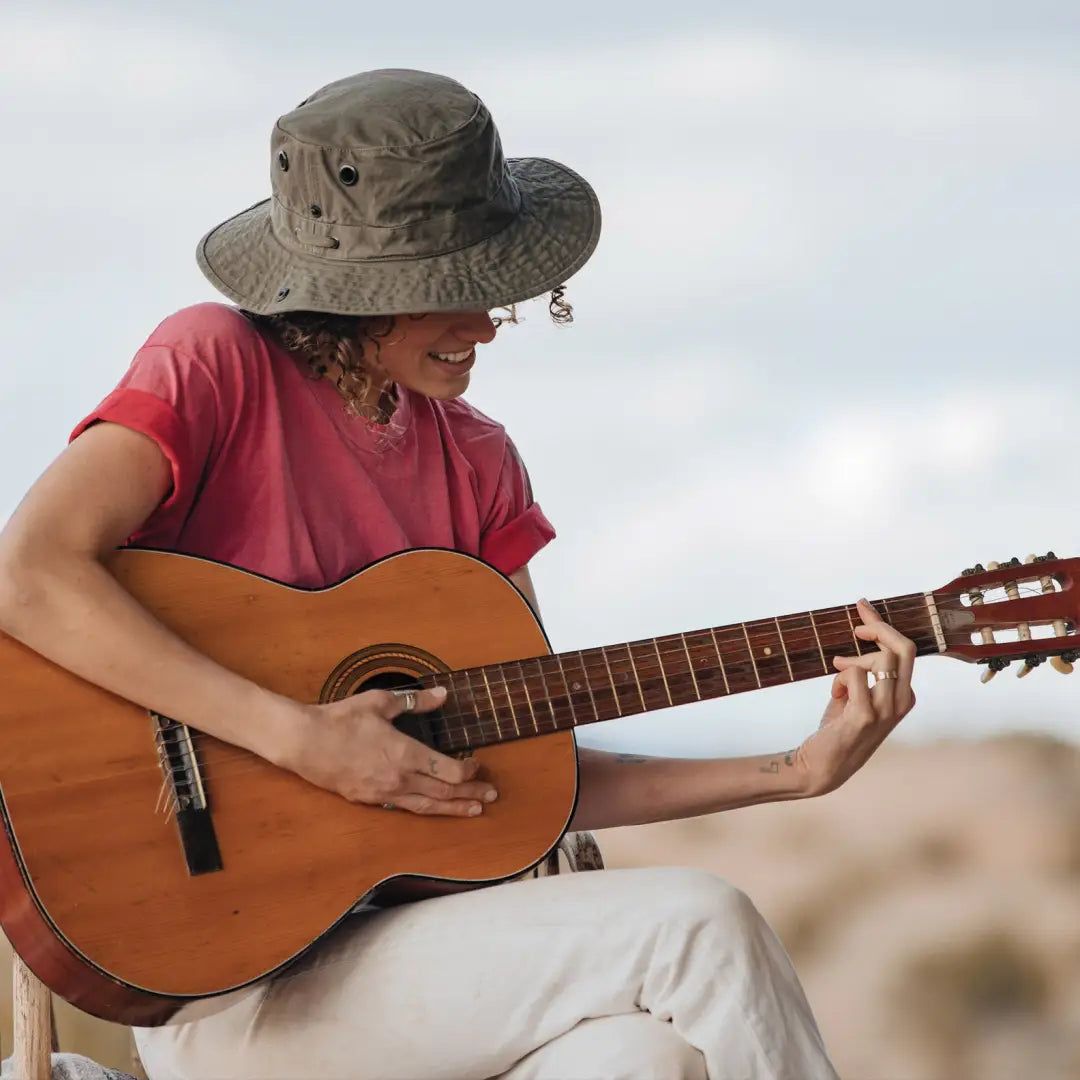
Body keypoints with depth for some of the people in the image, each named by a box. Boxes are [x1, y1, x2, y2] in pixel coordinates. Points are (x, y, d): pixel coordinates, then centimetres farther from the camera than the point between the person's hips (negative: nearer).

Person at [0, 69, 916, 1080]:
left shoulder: (472, 457, 12)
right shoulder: (218, 362, -6)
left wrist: (796, 772, 0)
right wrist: (301, 738, -23)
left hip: (398, 935, 5)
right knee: (699, 929, -20)